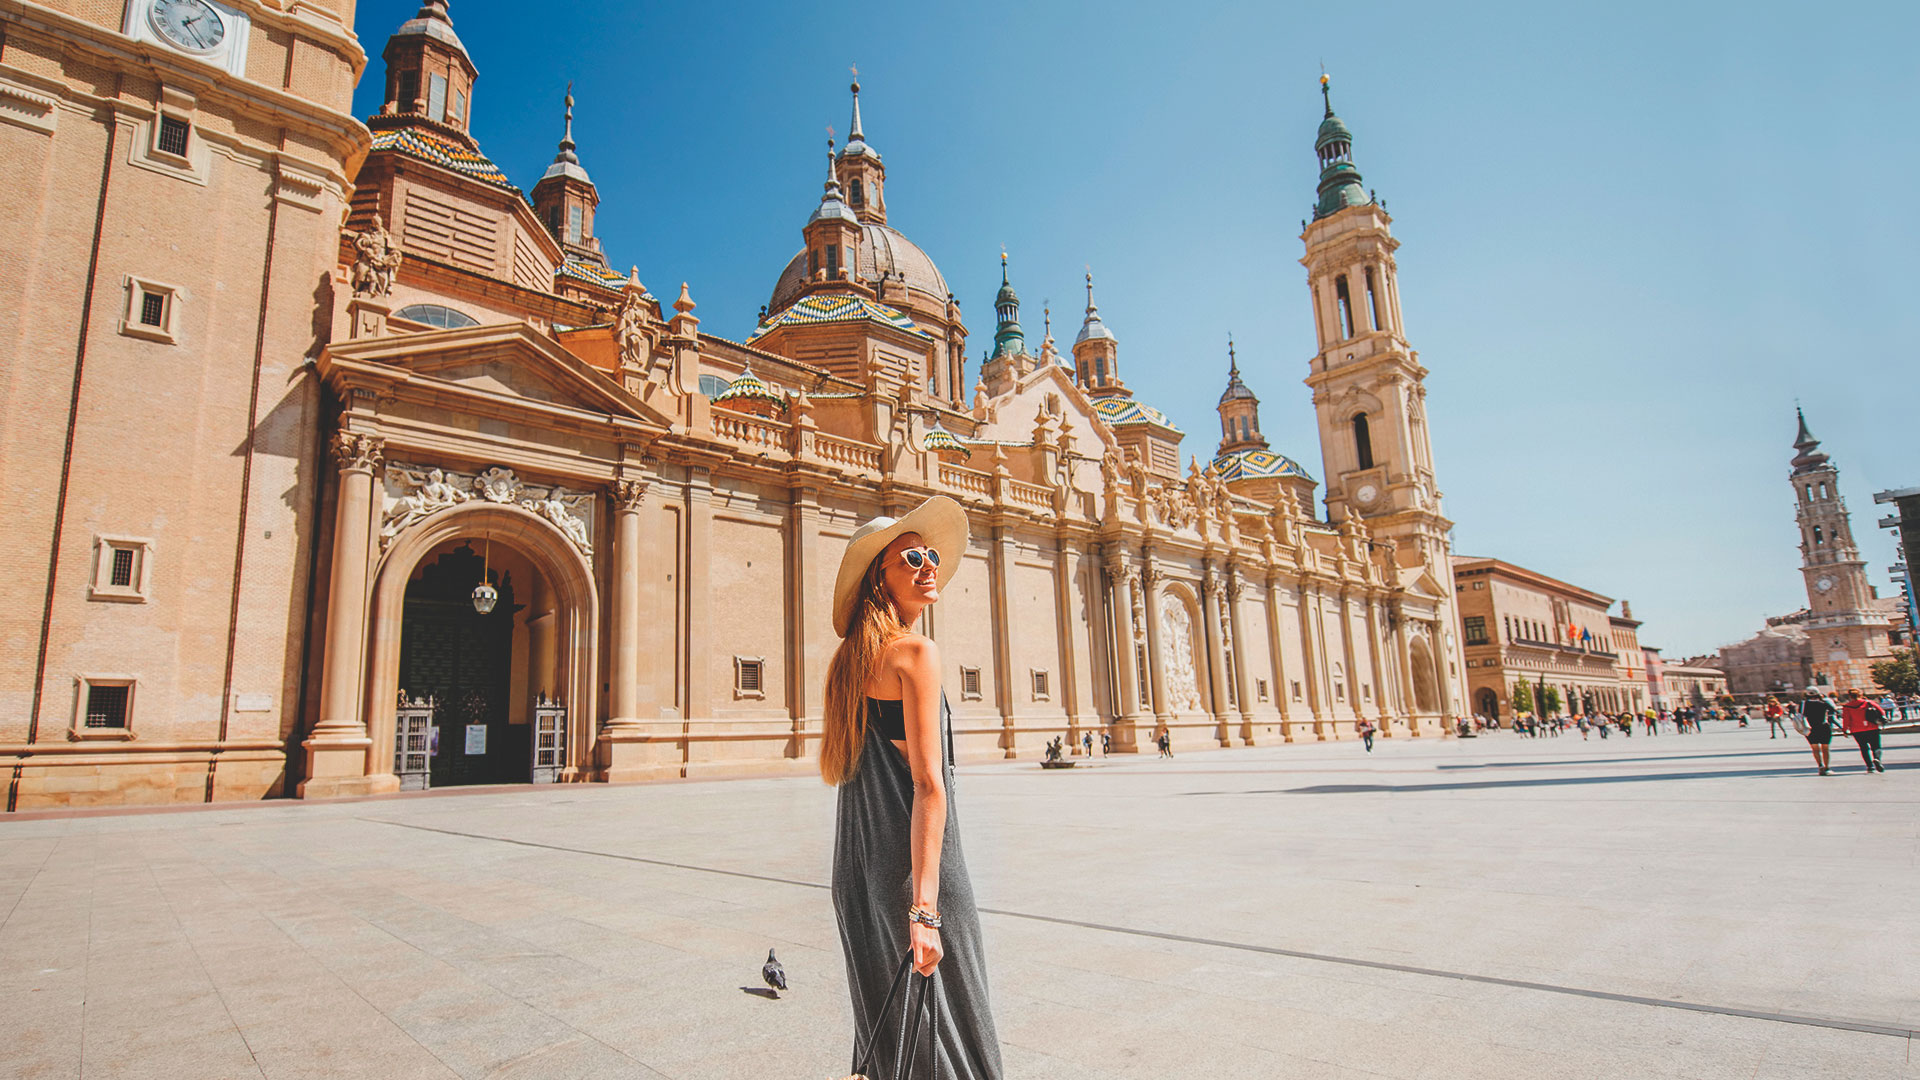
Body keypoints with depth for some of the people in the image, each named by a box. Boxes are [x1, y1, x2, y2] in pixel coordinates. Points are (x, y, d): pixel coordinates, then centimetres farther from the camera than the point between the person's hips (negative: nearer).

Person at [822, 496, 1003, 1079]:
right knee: (948, 1029, 4)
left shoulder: (850, 660, 11)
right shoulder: (916, 652, -14)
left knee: (887, 1030, 19)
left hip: (857, 870, 8)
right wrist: (925, 906, -23)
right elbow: (928, 784, -20)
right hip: (913, 864, -8)